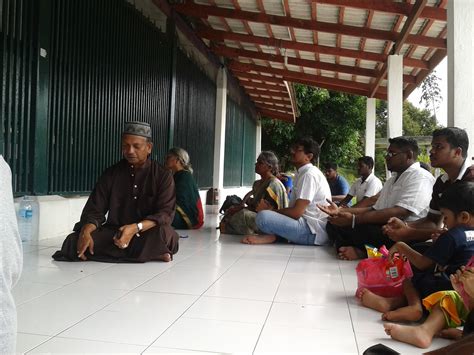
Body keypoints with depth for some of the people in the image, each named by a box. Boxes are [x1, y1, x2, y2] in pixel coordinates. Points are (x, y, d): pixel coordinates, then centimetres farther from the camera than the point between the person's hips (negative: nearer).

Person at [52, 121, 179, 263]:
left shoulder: (163, 175, -1)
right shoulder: (111, 174, 6)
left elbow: (165, 213, -11)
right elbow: (94, 210, 3)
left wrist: (136, 228, -29)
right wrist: (86, 231, -20)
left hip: (147, 234, -4)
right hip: (114, 232, 4)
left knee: (164, 233, -37)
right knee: (73, 242, -24)